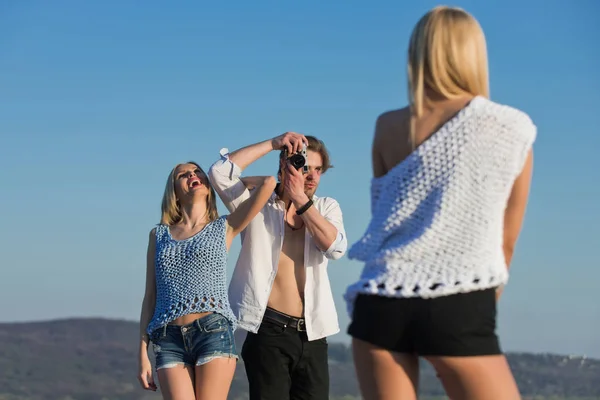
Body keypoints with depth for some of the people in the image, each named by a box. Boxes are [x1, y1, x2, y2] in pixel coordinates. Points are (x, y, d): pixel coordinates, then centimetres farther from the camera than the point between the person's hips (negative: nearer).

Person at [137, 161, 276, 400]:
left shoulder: (224, 228, 11)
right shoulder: (159, 235, 17)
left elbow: (268, 183, 0)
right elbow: (150, 297, 15)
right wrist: (143, 354, 8)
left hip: (214, 332, -2)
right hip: (169, 340, 2)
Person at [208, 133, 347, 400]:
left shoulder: (327, 207, 11)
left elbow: (336, 247, -8)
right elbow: (220, 173, -13)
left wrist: (301, 200, -12)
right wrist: (273, 144, -11)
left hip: (313, 333, 4)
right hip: (269, 329, -3)